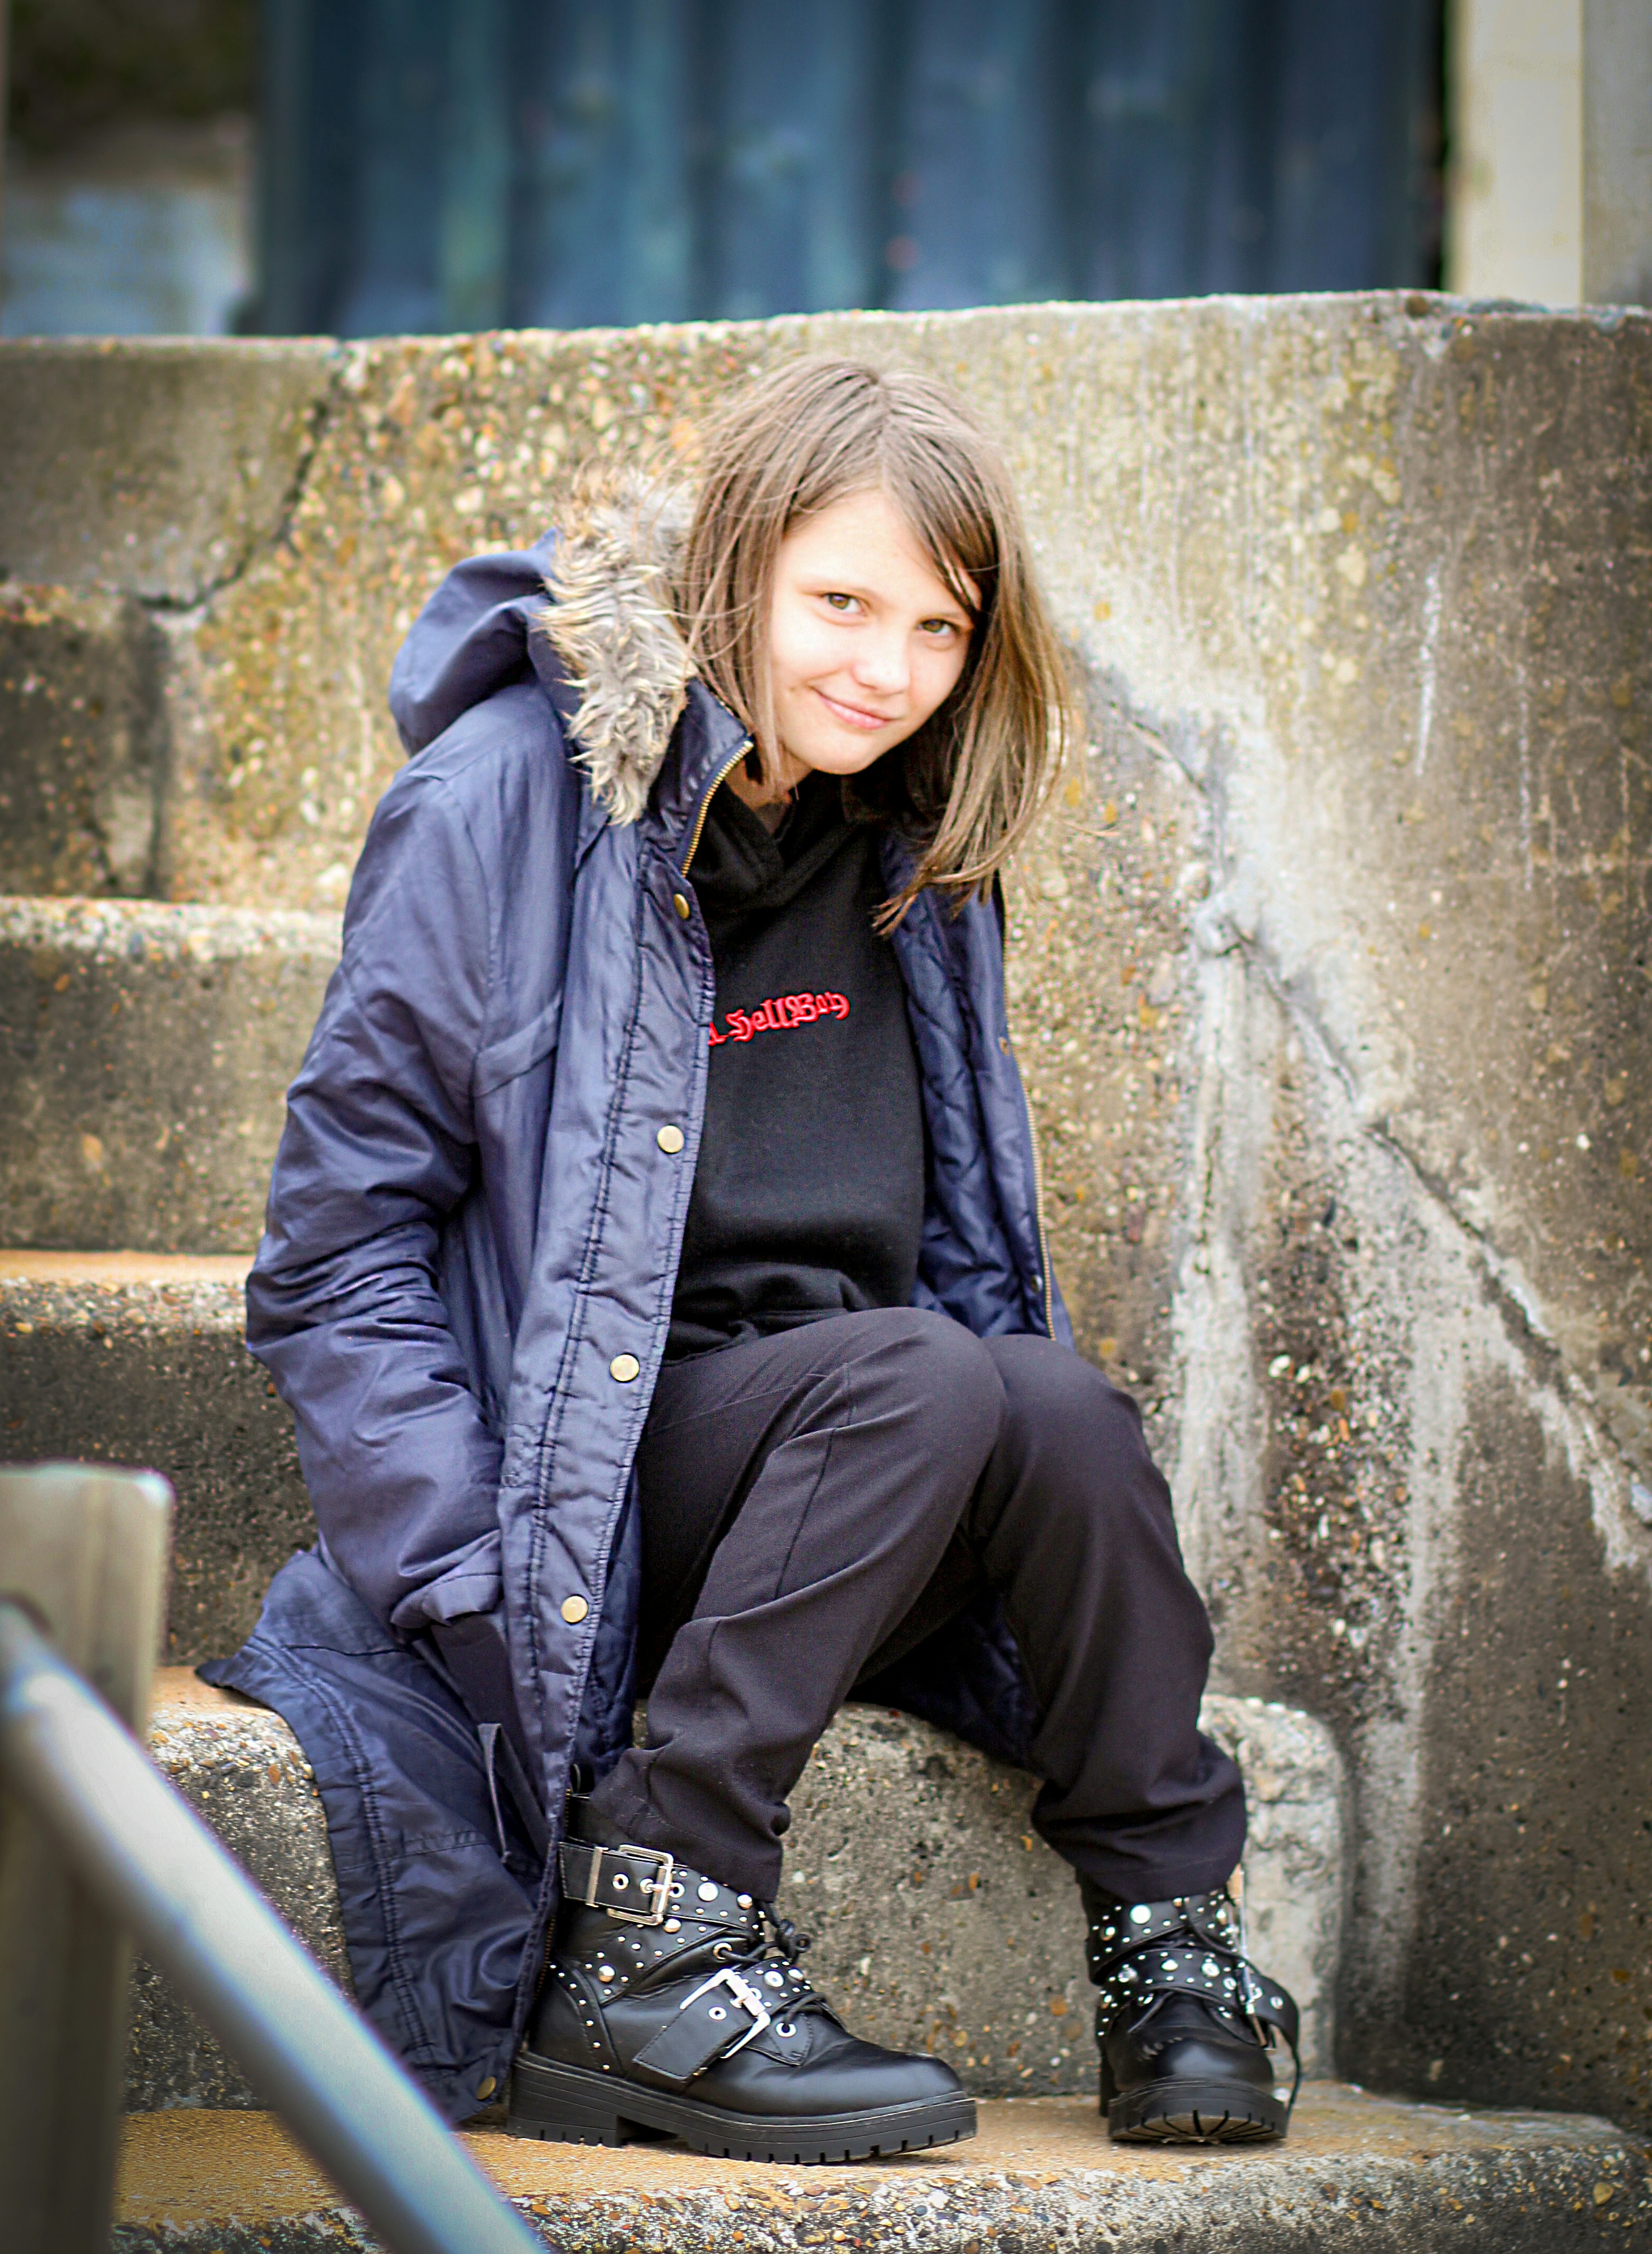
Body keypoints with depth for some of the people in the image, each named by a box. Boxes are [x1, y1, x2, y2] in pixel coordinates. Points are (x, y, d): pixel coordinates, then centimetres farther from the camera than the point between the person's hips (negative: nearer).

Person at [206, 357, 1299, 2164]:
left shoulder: (913, 849, 12)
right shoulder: (506, 800, -7)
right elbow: (340, 1235, -8)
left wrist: (1021, 1419, 0)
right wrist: (477, 1585, -18)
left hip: (866, 1453, 5)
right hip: (577, 1446, -5)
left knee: (1062, 1411, -27)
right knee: (928, 1383, -31)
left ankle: (1173, 1956, -16)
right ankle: (632, 1959, -28)